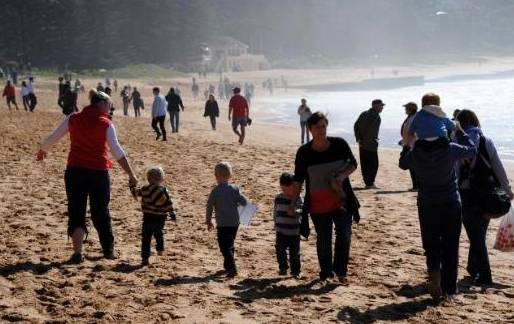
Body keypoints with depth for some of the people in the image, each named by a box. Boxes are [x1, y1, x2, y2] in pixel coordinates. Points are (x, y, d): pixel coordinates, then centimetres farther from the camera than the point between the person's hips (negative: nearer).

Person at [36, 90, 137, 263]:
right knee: (101, 212, 14)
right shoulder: (106, 124, -5)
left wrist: (42, 151, 27)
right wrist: (131, 174, -8)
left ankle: (77, 252, -6)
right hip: (99, 172, -1)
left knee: (76, 211, 6)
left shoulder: (73, 119, 2)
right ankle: (109, 250, 25)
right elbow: (117, 151, -10)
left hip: (75, 171, 1)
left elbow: (51, 138, 7)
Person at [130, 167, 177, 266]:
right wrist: (172, 215, 7)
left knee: (146, 238, -1)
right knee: (158, 233, 31)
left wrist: (132, 184, 19)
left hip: (149, 217, -4)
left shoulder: (146, 189, -10)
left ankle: (145, 257, -7)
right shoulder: (165, 190, 0)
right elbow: (169, 203, 0)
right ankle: (160, 249, 40)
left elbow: (135, 192, 1)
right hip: (161, 217, 4)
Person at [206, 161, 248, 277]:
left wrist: (208, 221, 5)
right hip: (235, 222, 4)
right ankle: (228, 266, 33)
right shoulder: (234, 189, -3)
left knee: (225, 247, -3)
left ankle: (232, 268, -18)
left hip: (222, 224, -4)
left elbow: (209, 206, -7)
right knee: (230, 244, 22)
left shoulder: (215, 191, -10)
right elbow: (244, 202, -6)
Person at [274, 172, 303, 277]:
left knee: (294, 252, 4)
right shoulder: (278, 198, 4)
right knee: (280, 250, -2)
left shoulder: (297, 199, -6)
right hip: (281, 230, 2)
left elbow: (300, 210, -18)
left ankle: (295, 270, 15)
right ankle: (283, 268, 15)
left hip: (294, 230, -2)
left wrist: (295, 211, -39)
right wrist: (276, 224, 14)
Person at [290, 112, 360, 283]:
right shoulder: (304, 152, -5)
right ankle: (325, 272, 24)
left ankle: (340, 271, 5)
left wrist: (343, 175, -15)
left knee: (344, 235, -10)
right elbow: (298, 179, 2)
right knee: (323, 240, 8)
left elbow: (353, 164, 6)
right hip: (318, 203, 0)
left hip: (341, 199, 0)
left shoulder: (339, 144, -4)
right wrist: (293, 203, -1)